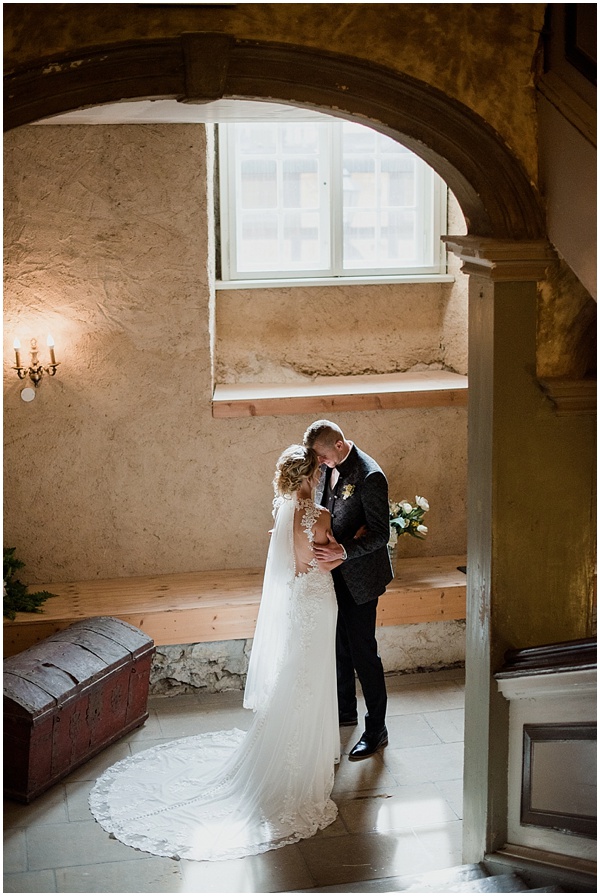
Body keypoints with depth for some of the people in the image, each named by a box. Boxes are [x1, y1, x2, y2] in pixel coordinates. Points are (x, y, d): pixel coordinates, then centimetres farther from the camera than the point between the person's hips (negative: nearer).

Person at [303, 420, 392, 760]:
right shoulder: (328, 467, 1)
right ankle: (345, 711, 38)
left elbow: (381, 534, -23)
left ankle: (376, 730, 13)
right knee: (339, 646, 20)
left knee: (363, 652, 0)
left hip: (359, 576, -8)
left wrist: (343, 550, -34)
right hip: (334, 574, 8)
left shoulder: (370, 477, -24)